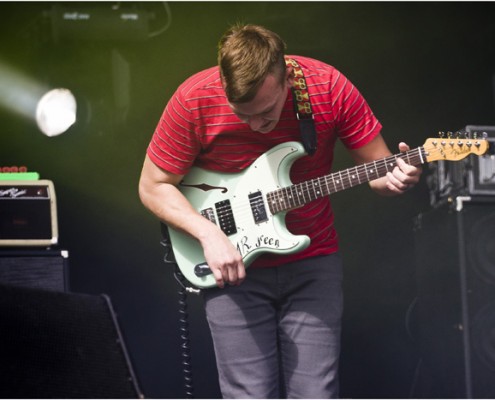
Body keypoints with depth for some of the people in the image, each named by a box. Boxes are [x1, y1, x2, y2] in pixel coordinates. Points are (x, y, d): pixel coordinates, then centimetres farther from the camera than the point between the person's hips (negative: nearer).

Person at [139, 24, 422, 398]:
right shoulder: (195, 100, -16)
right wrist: (208, 233, -20)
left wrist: (395, 178, -27)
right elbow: (153, 186, -6)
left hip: (312, 265, 1)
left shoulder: (329, 87, -14)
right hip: (232, 264, -1)